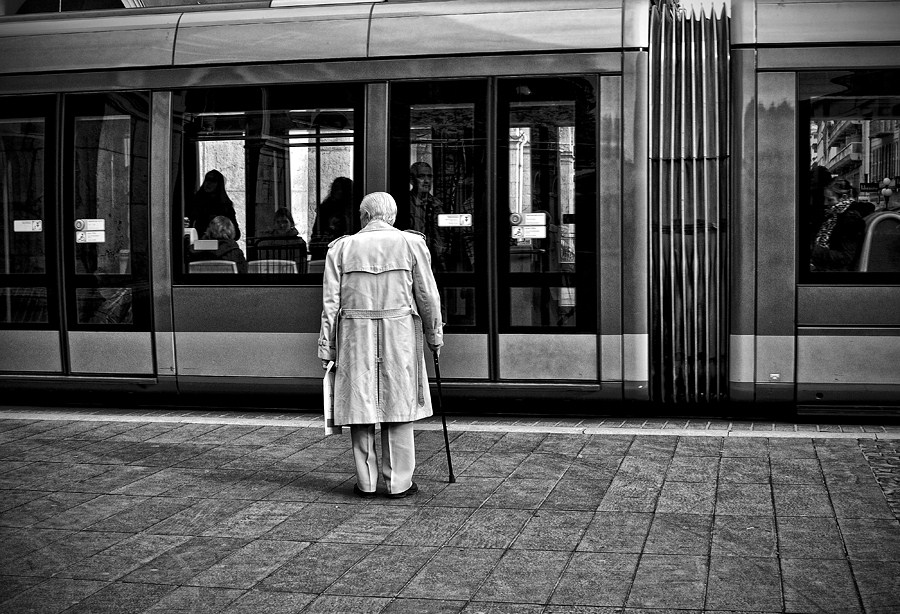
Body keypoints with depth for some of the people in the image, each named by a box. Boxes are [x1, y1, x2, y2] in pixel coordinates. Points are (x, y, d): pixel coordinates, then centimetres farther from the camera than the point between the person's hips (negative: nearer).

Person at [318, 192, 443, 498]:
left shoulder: (341, 247, 5)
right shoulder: (411, 243, 3)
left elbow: (330, 302, 3)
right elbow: (427, 296, 3)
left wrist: (326, 347, 6)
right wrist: (434, 335, 14)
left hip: (355, 334, 1)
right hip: (400, 333, -1)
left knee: (360, 404, 8)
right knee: (398, 405, 6)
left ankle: (366, 482, 13)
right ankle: (399, 482, 9)